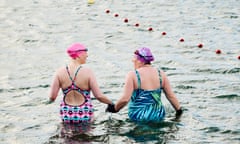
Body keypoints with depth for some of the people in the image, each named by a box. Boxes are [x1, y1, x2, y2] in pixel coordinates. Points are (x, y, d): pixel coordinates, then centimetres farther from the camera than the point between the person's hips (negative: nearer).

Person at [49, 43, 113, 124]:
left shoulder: (60, 72, -8)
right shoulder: (88, 72, -15)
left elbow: (52, 97, -7)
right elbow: (99, 96, -13)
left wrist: (50, 100, 17)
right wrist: (111, 103, 5)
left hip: (66, 116, 2)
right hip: (85, 116, -2)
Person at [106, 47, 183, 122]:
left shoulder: (132, 75, -11)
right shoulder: (161, 74, 2)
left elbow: (125, 99, -17)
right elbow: (171, 96, 5)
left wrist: (114, 108, -1)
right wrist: (179, 110, 18)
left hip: (138, 116, -4)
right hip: (158, 116, 4)